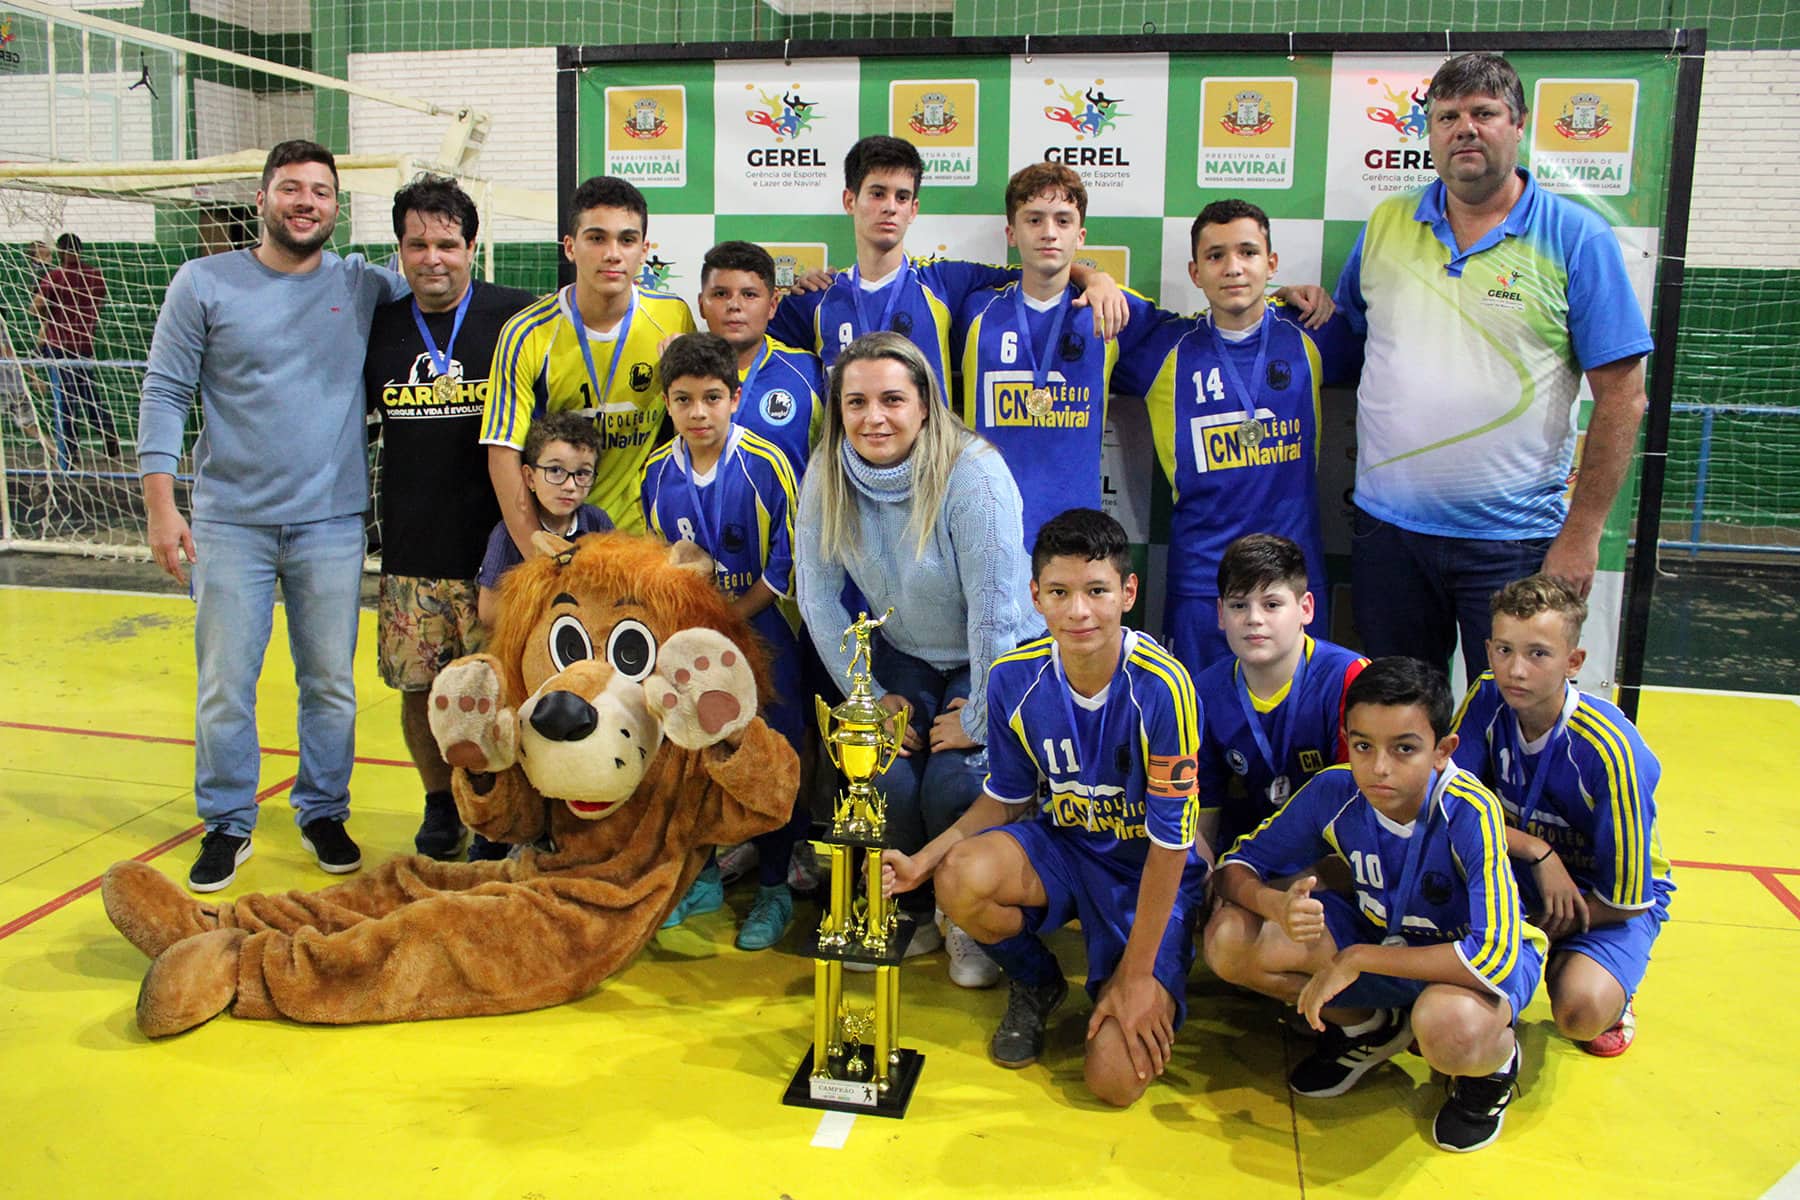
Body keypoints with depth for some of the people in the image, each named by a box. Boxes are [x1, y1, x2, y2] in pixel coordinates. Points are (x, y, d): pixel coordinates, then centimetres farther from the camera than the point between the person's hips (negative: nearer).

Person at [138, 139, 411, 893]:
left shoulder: (363, 286, 5)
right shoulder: (205, 284, 1)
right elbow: (164, 393, 0)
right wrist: (160, 505, -6)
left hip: (331, 525, 1)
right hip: (230, 521, -1)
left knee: (331, 685, 9)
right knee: (224, 687, 5)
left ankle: (324, 814, 26)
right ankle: (227, 825, 21)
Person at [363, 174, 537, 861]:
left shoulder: (516, 317, -4)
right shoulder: (379, 329, 8)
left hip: (496, 546, -3)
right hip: (410, 548, 4)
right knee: (419, 684, 8)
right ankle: (440, 801, 29)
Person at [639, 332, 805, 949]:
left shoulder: (766, 465, -13)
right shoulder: (658, 472, 0)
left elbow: (786, 564, -10)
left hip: (759, 633, -4)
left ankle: (773, 891, 17)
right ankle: (702, 878, 29)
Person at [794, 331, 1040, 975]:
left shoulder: (972, 473, -26)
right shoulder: (825, 475, -11)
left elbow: (997, 607, -24)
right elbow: (818, 595, -7)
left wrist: (979, 719, -18)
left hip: (994, 660, -3)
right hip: (903, 658, 4)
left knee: (953, 788, -23)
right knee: (888, 783, -18)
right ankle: (913, 915, 13)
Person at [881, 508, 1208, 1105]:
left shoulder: (1161, 686, -26)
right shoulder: (1014, 678, -12)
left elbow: (1171, 841, -19)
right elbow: (1006, 799, 3)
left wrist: (1137, 974, -16)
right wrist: (920, 863, -11)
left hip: (1150, 872, -4)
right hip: (1063, 847, 4)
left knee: (1116, 1079, -18)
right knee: (961, 878, -30)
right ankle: (1034, 983, 4)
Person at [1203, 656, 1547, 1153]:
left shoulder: (1471, 813, -31)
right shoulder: (1334, 791, -19)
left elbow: (1494, 957, -37)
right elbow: (1237, 866, -10)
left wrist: (1357, 959, -33)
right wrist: (1277, 905, -35)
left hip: (1476, 955, -4)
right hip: (1378, 933, 5)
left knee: (1449, 1027, -41)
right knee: (1228, 938, -16)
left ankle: (1496, 1059, 0)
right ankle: (1369, 1026, 9)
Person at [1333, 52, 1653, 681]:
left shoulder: (1578, 238, -4)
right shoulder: (1385, 225, 6)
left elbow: (1621, 394, -6)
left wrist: (1582, 534, -10)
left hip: (1515, 539, -3)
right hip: (1387, 526, 3)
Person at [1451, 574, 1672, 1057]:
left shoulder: (1610, 750, -28)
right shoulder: (1488, 699, -16)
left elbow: (1627, 900, -20)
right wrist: (1536, 850, -25)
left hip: (1614, 900, -4)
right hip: (1521, 875, 4)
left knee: (1581, 1011, -33)